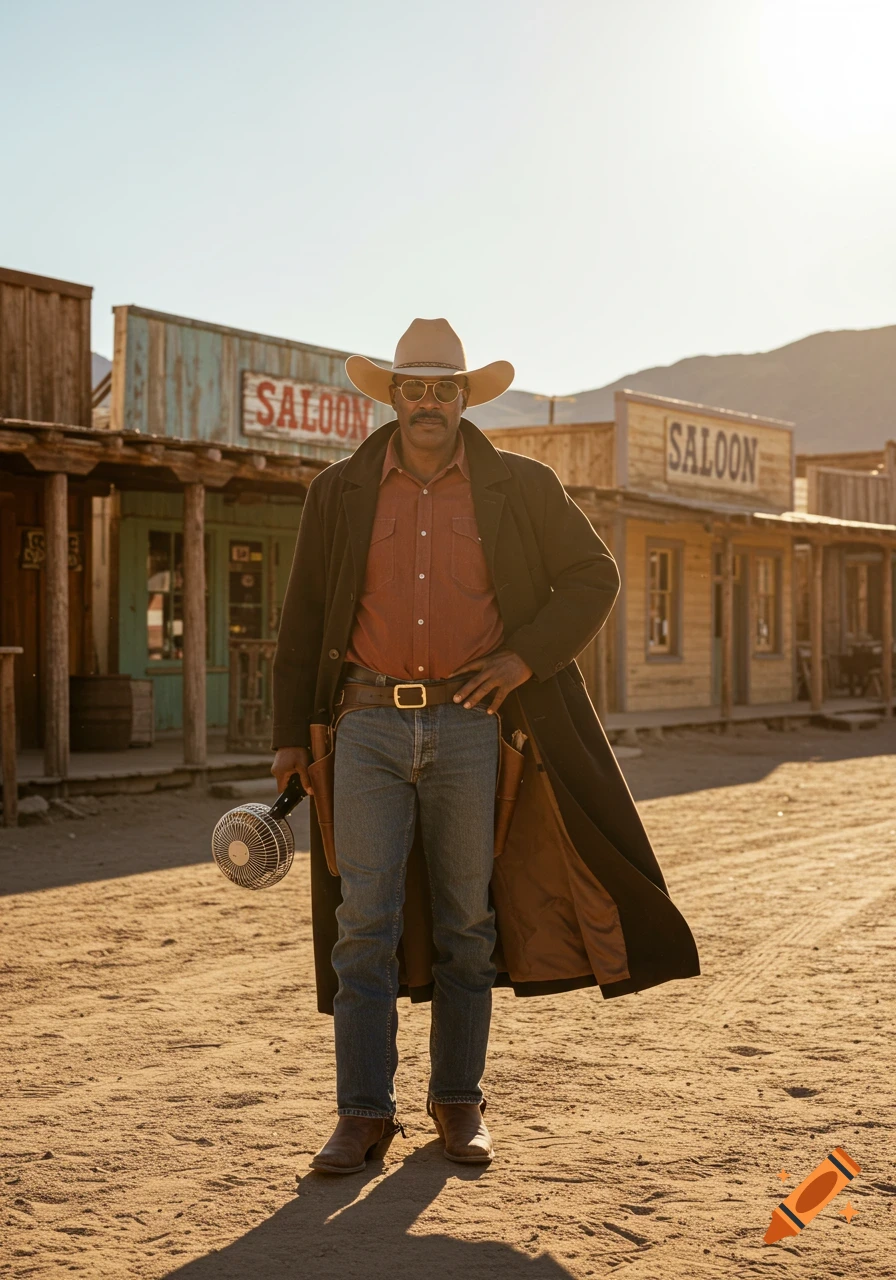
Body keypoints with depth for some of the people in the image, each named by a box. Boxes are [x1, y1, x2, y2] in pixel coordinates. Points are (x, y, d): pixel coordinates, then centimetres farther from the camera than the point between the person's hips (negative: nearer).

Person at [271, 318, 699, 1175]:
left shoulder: (522, 489, 4)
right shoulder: (338, 494, 7)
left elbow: (594, 577, 9)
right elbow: (303, 621, 10)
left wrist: (525, 658, -5)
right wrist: (290, 737, 6)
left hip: (470, 727, 0)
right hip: (369, 725, 0)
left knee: (466, 922, 7)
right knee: (364, 920, -4)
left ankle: (458, 1103, 20)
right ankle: (364, 1115, 4)